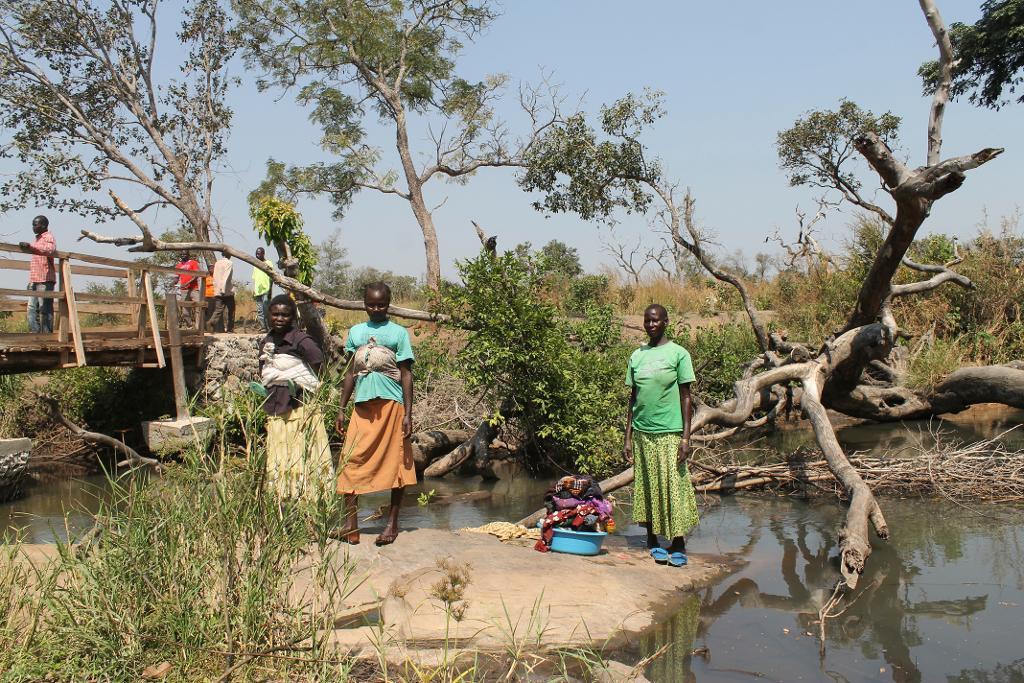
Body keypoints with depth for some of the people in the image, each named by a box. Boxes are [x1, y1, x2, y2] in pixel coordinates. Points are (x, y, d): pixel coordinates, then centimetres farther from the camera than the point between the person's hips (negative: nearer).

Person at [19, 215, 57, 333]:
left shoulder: (48, 237, -4)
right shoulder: (38, 239, 24)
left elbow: (50, 250, -28)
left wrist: (30, 246, -36)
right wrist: (31, 280, 26)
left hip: (45, 279, -9)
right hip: (35, 280, 9)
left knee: (45, 308, -9)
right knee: (32, 308, 6)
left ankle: (46, 333, -9)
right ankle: (34, 332, 8)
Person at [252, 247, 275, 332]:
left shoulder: (268, 263, 1)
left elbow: (271, 277, -4)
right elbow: (254, 279, 21)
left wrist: (270, 290, -11)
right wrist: (253, 291, 13)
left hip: (266, 291, -6)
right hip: (257, 291, 6)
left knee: (266, 310, -12)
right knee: (259, 311, 4)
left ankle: (269, 328, -8)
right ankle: (263, 327, 8)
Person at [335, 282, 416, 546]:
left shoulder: (398, 333, 1)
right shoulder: (355, 332, 13)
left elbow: (406, 375, -1)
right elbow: (351, 373, 17)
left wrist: (408, 413, -7)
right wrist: (341, 409, 13)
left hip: (392, 405, -3)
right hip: (363, 405, 3)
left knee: (396, 463, 2)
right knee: (351, 460, -6)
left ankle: (392, 523, 13)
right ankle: (350, 522, 0)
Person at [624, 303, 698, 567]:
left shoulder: (678, 353, -1)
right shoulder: (637, 356, 11)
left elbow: (685, 397, -2)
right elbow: (633, 398, 13)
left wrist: (686, 437, -8)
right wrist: (628, 437, 9)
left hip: (669, 433, -4)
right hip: (642, 433, 4)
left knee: (673, 487, -4)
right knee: (646, 488, 7)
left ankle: (678, 545, 6)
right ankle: (653, 542, 18)